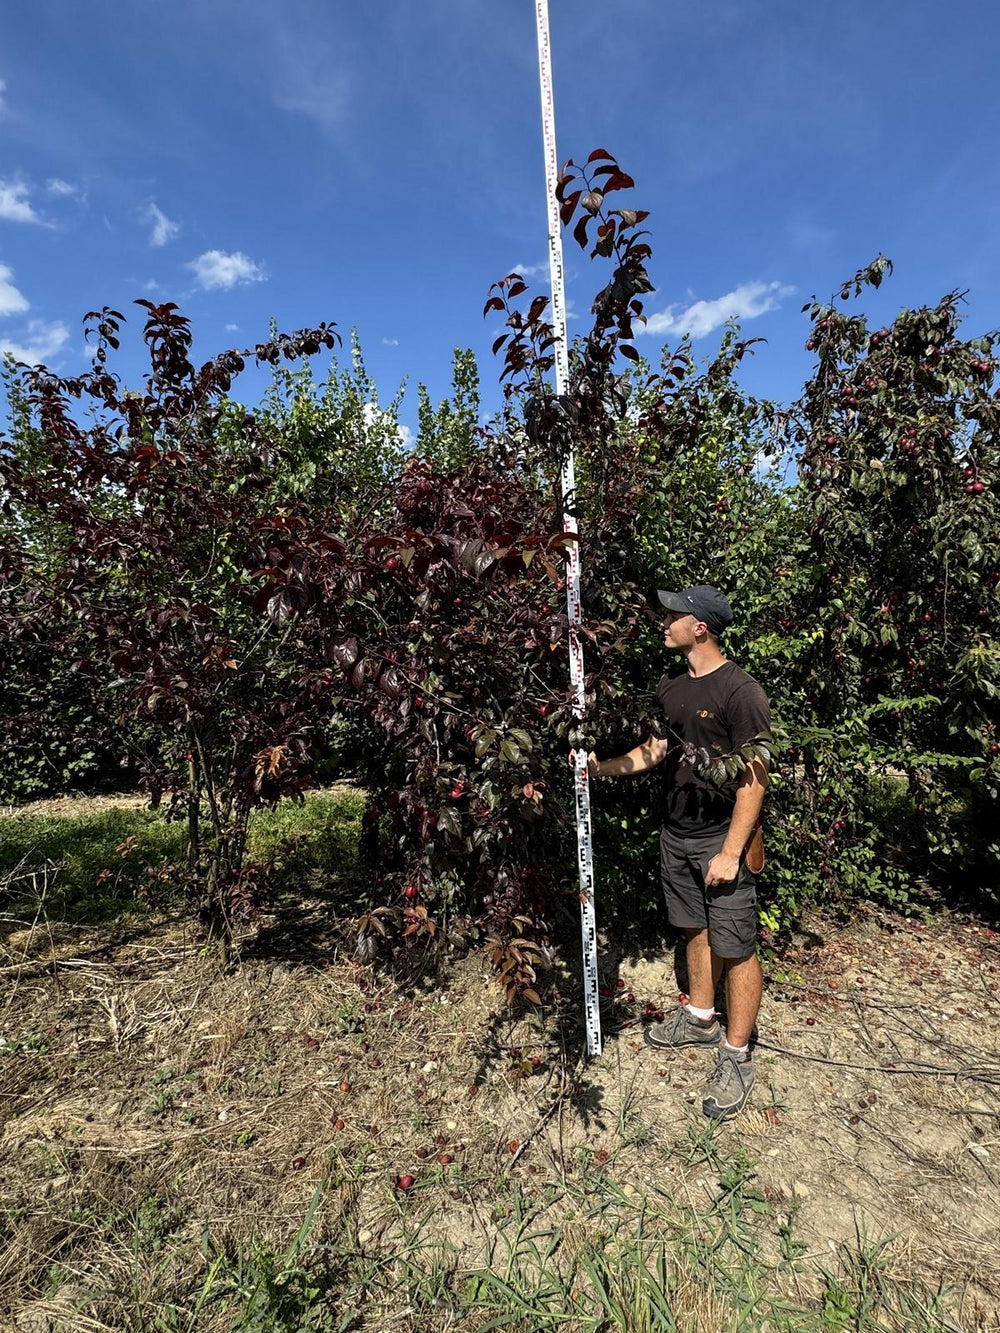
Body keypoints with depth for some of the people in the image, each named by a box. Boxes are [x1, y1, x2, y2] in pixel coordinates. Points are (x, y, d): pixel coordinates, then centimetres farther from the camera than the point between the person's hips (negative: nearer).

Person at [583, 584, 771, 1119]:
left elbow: (754, 776, -17)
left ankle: (736, 1056, 21)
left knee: (735, 948, 5)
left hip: (722, 840, -7)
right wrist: (604, 767, 4)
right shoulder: (670, 687, 6)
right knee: (695, 929, 21)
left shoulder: (740, 691, -17)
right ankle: (700, 1019, 40)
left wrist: (730, 852, -18)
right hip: (676, 833, 7)